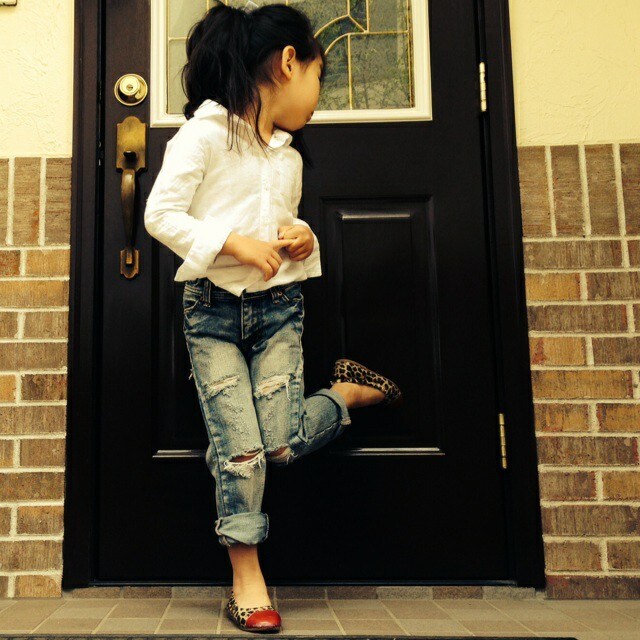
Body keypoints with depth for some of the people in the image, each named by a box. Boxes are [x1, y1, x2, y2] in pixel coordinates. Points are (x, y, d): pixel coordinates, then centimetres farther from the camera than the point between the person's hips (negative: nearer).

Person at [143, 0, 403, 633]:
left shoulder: (290, 156, 15)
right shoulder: (204, 132, -5)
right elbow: (160, 214, -11)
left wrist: (303, 240, 1)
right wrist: (234, 244, -19)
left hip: (279, 307, 4)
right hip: (214, 308, -4)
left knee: (283, 443, -8)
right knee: (240, 445, -7)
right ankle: (246, 578, 10)